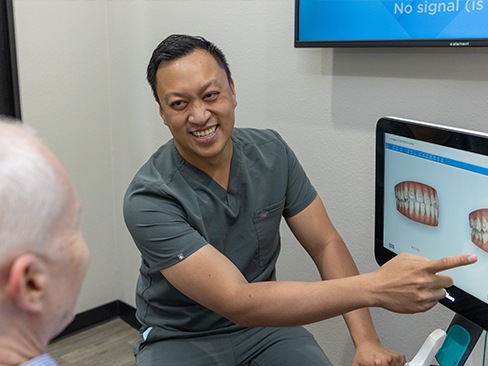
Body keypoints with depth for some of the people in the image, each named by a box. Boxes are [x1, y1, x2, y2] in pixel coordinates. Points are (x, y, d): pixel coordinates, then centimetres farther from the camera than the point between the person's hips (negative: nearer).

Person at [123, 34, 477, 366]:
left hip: (265, 326, 3)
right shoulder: (149, 200, -24)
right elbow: (238, 303, -30)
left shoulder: (272, 152, -8)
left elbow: (326, 245, -4)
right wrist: (375, 287, -36)